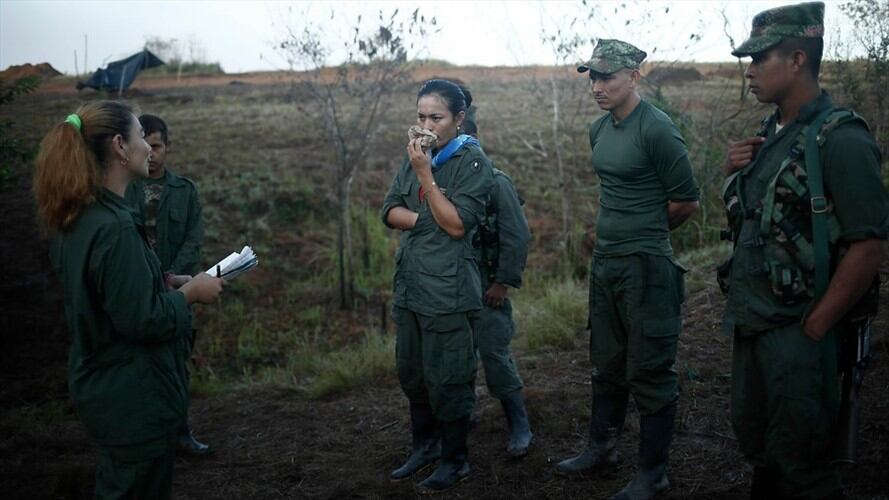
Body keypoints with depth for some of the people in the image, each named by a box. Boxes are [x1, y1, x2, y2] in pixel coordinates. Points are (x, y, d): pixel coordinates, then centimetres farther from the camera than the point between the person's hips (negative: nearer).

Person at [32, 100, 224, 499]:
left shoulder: (77, 218, 4)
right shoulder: (114, 228, -25)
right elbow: (142, 320, -25)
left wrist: (172, 282, 5)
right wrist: (190, 292, -10)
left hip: (99, 386, 10)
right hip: (134, 397, -10)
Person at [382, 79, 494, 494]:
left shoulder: (472, 160, -9)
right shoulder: (416, 156, 10)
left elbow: (457, 224, -16)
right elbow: (391, 212, 7)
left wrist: (425, 175, -18)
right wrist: (423, 219, -11)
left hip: (446, 287, -7)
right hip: (408, 283, 7)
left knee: (445, 378, 1)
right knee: (411, 373, 15)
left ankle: (455, 460, 17)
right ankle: (424, 445, 33)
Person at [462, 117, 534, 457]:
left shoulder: (496, 183, -8)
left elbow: (517, 238, -10)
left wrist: (503, 283, -13)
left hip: (486, 287, -5)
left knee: (495, 354, -6)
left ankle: (520, 427, 6)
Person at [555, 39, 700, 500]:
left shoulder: (656, 129, -15)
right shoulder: (599, 130, 9)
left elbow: (686, 202, -11)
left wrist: (645, 234, 3)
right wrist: (612, 231, 14)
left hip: (645, 267, -8)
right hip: (604, 262, 8)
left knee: (650, 373, 2)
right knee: (607, 364, 19)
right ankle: (602, 448, 35)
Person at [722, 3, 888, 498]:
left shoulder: (840, 139, -15)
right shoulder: (769, 134, 10)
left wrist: (813, 329, -16)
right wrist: (734, 170, 1)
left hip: (795, 331, -8)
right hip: (750, 324, 8)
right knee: (757, 448, 19)